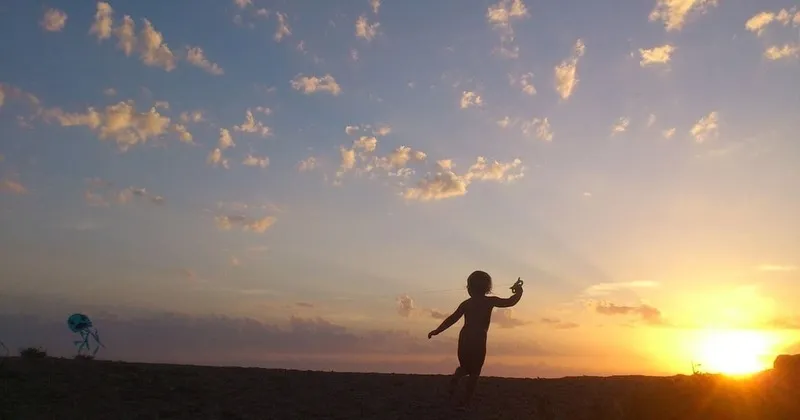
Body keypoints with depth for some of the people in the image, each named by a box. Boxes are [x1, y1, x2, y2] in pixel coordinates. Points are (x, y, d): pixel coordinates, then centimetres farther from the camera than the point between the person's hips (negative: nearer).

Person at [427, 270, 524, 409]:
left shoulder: (466, 303, 10)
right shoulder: (490, 301, 2)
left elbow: (452, 319, 7)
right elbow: (511, 302, 4)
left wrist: (437, 331, 14)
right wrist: (518, 291, 23)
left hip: (465, 337, 3)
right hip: (479, 339, -3)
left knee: (465, 367, 22)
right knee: (474, 372, 8)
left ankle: (456, 378, -11)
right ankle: (465, 401, 2)